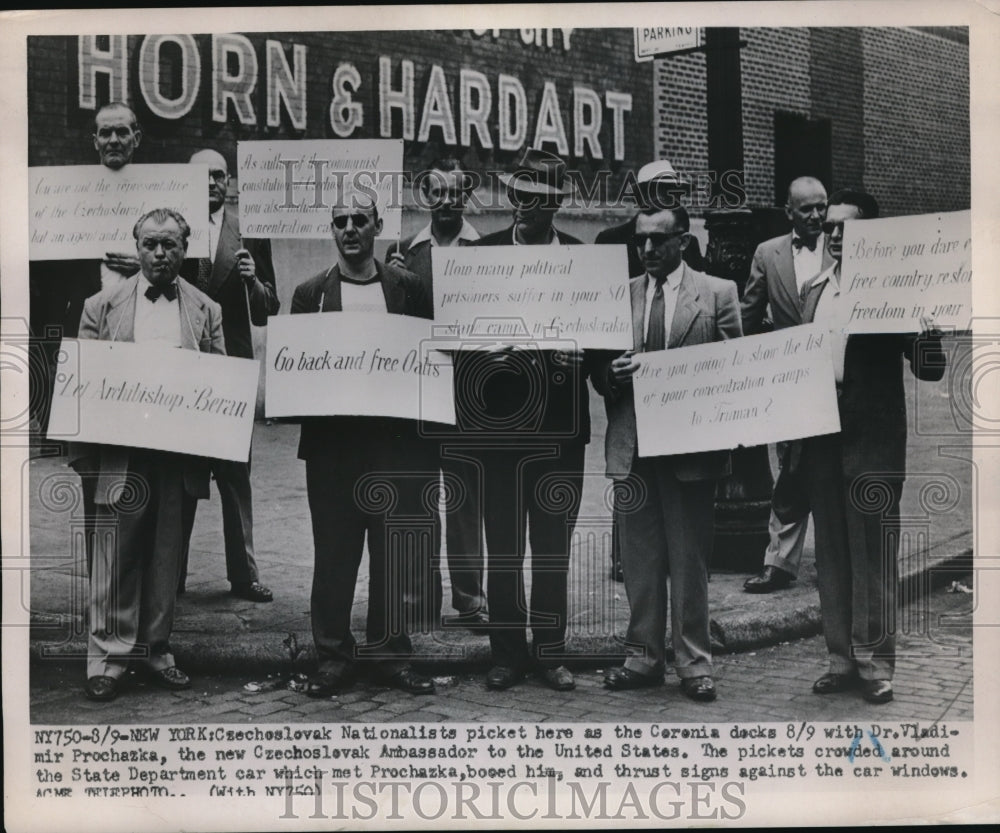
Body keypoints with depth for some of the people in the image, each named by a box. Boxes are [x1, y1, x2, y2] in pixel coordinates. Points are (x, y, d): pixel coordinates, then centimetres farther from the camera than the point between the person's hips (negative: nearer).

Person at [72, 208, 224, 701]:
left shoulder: (206, 311, 11)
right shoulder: (103, 305, 7)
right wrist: (85, 449, -2)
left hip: (182, 453, 2)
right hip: (120, 455, -1)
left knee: (167, 558, 8)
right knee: (117, 557, -1)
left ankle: (156, 651, 19)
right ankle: (107, 657, 8)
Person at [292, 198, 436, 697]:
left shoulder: (408, 288, 9)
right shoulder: (310, 293, 10)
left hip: (394, 437, 0)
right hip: (330, 440, 0)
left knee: (394, 553, 3)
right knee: (333, 552, 3)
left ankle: (389, 654, 14)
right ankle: (333, 657, 12)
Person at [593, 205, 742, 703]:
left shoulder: (718, 293, 3)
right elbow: (599, 371, 8)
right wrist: (614, 373, -15)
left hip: (689, 445, -3)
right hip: (633, 444, 3)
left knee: (690, 559, 3)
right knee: (639, 559, 9)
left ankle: (693, 663, 13)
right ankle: (644, 657, 19)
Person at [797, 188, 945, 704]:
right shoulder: (815, 290, 13)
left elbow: (929, 370, -10)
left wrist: (924, 318, -27)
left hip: (872, 443, -6)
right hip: (820, 440, 6)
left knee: (873, 559, 1)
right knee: (831, 557, 12)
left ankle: (875, 665, 11)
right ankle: (842, 659, 22)